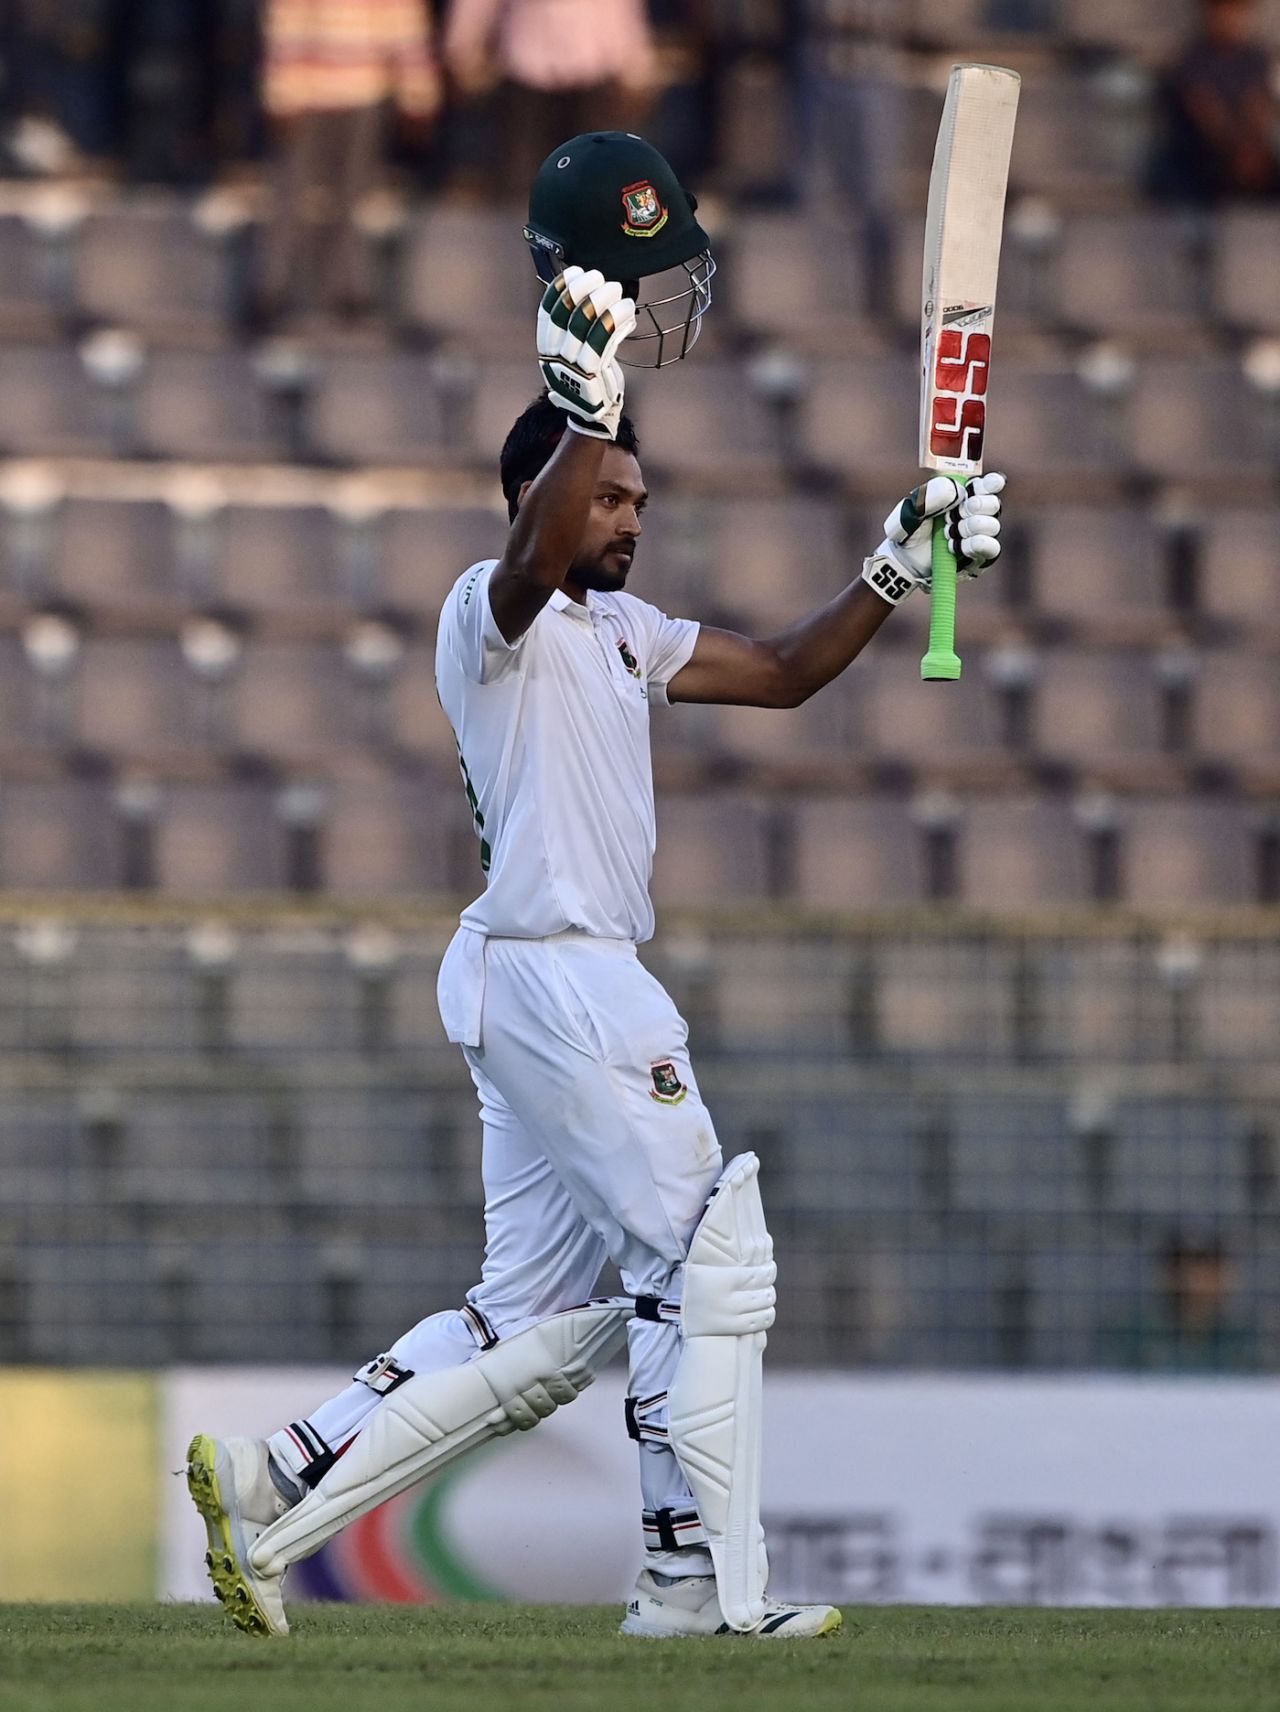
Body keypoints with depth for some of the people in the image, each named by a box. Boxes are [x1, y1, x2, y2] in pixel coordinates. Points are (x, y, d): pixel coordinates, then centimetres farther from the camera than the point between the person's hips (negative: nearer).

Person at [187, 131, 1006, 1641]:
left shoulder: (619, 633, 20)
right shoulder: (490, 613, -8)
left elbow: (785, 672, 23)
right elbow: (535, 553, -31)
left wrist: (904, 559, 11)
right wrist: (589, 397, -45)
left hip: (576, 990, 10)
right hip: (553, 974, -10)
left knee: (544, 1323, 10)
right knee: (711, 1259, -8)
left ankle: (274, 1489, 7)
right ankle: (702, 1585, -5)